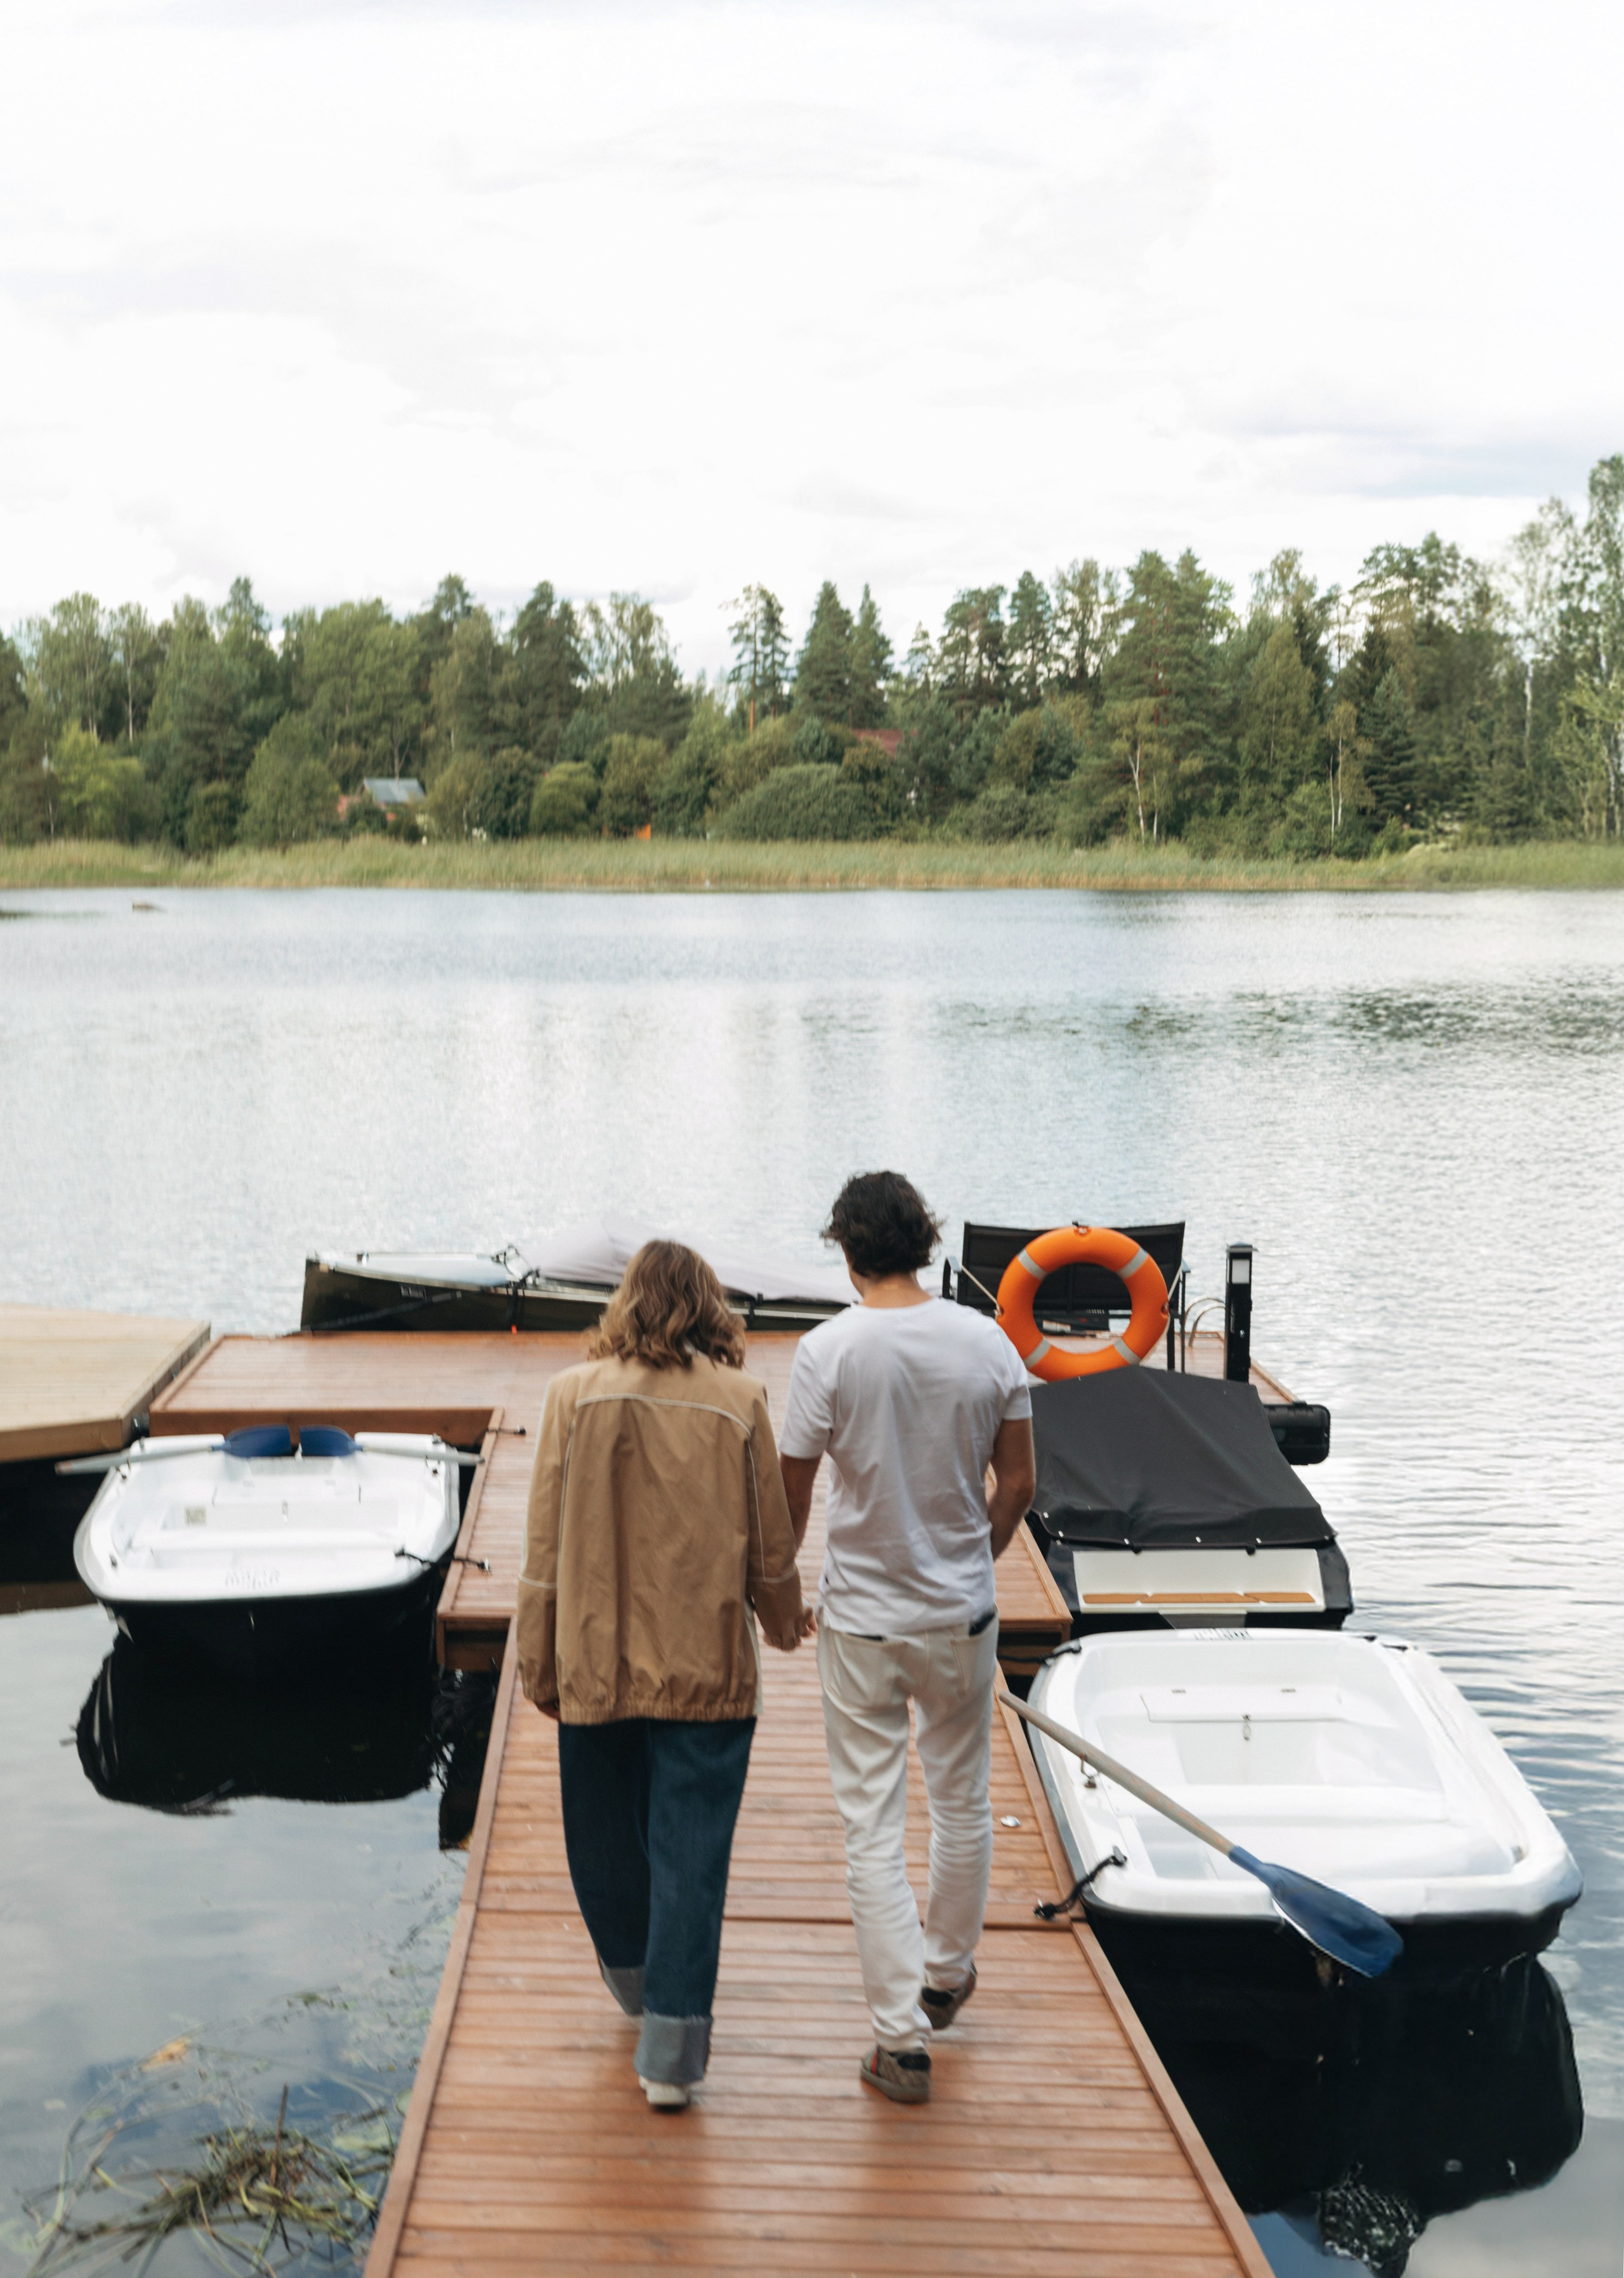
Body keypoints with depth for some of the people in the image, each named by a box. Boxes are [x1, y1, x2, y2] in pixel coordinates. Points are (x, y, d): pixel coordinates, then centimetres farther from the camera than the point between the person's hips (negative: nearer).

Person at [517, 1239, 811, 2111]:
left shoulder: (574, 1394, -5)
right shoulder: (739, 1402, -6)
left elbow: (546, 1545, -3)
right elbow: (770, 1547, 1)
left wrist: (537, 1663, 8)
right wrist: (785, 1621, 21)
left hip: (597, 1664, 1)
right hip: (707, 1669, -1)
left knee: (606, 1839, 20)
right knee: (690, 1854, 6)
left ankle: (636, 1979, 41)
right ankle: (672, 2052, 9)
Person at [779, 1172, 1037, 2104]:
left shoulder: (830, 1350, -14)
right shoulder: (989, 1342, -5)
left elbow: (793, 1491, -8)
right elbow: (1018, 1484, 1)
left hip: (862, 1622, -3)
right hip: (963, 1616, 3)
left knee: (874, 1827, 5)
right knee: (963, 1802, 21)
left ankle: (903, 2039, 7)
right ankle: (948, 1975, 40)